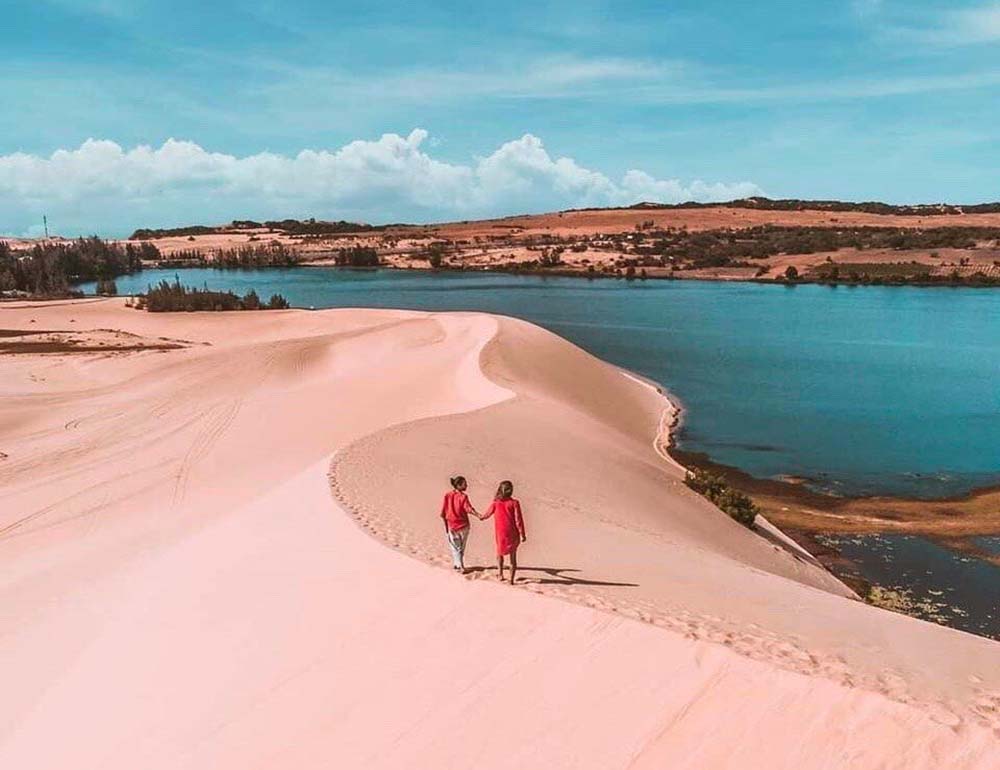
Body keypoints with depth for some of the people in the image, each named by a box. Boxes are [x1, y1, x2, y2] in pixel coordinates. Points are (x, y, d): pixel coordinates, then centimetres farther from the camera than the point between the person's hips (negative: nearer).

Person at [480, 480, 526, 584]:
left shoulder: (496, 503, -5)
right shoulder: (514, 503, -8)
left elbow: (488, 514, 11)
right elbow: (518, 520, -10)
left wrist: (482, 517, 34)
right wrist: (522, 534, -4)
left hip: (500, 534, 1)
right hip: (512, 534, -1)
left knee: (500, 552, 26)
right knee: (513, 557, 11)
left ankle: (500, 572, 14)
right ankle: (511, 579, 9)